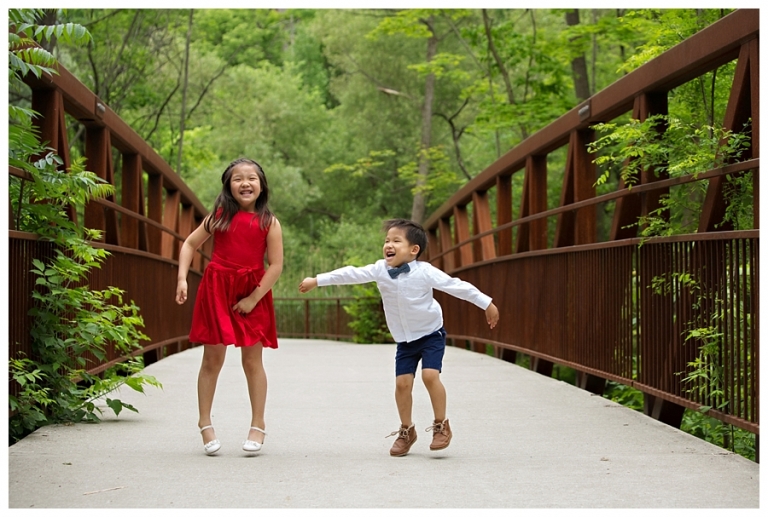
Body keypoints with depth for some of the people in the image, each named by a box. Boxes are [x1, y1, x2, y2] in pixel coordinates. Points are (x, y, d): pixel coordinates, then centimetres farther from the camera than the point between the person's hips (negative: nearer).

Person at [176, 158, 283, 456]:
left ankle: (257, 425, 14)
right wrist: (182, 279, -3)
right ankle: (205, 423, 13)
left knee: (252, 360, 4)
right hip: (216, 289, 1)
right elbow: (190, 244, 9)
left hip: (253, 294, -1)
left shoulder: (269, 223, -2)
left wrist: (253, 298, -11)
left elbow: (276, 266, -5)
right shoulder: (219, 216, 3)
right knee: (213, 359, 4)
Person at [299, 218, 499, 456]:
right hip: (404, 340, 4)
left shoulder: (424, 272, -20)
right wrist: (316, 281, -3)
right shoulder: (380, 270, -9)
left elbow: (457, 286, -16)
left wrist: (487, 304, -15)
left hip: (431, 334, -4)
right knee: (402, 382, -2)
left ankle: (441, 426, -2)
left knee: (430, 375, -19)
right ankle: (406, 431, 17)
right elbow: (350, 274, -5)